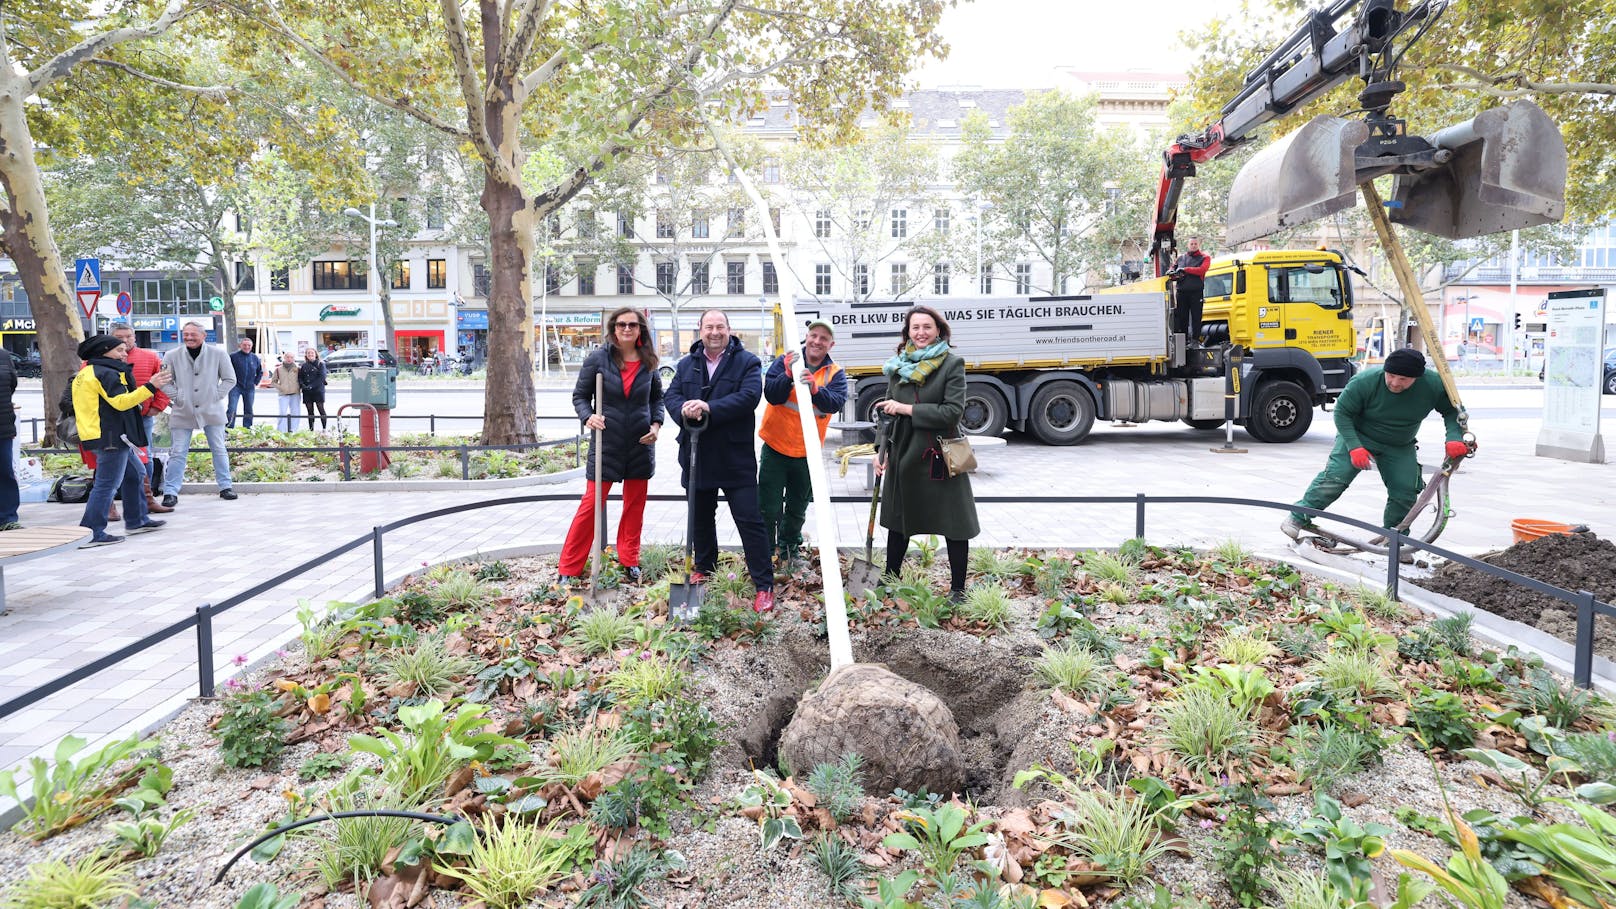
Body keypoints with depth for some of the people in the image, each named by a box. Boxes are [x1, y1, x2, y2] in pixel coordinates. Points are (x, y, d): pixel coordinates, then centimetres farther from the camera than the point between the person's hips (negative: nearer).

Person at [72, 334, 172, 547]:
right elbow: (121, 401, -24)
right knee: (106, 485, -9)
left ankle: (137, 520, 27)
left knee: (132, 474, 20)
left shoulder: (85, 374, 20)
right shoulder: (107, 373, -13)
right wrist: (150, 386, -27)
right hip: (111, 438, -11)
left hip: (96, 436, 11)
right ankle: (91, 534, -9)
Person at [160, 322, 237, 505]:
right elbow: (165, 381, 6)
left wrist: (217, 395, -6)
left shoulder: (218, 354, -3)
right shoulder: (172, 356, -2)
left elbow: (230, 379, 3)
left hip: (212, 410, 0)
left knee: (219, 450, 9)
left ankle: (225, 486, 21)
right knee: (178, 452, -1)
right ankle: (170, 491, 4)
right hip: (183, 412, 0)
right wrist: (176, 397, -5)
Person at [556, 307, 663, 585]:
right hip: (607, 443, -3)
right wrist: (588, 417, -19)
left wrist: (656, 424, -1)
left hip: (640, 446, 3)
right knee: (592, 503, -3)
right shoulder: (597, 358, -6)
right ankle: (568, 570, 4)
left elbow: (657, 397, 15)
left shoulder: (648, 362, 2)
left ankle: (629, 560, 28)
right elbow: (580, 395, 0)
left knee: (635, 505, 12)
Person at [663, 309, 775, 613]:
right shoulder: (686, 364, 11)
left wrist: (709, 408, -26)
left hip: (735, 457, -5)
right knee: (701, 517, 19)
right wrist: (684, 410, -21)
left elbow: (749, 397, -17)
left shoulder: (747, 362, -3)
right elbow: (670, 396, 3)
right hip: (696, 456, 5)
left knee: (749, 520, -6)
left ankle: (764, 586, -1)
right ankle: (704, 568, 39)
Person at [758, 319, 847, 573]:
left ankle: (788, 552, 33)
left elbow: (836, 402, -21)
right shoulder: (784, 362, -5)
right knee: (768, 509, -1)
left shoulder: (835, 374, -2)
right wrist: (787, 375, -33)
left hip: (807, 453, 2)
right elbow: (771, 395, -17)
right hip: (775, 448, -2)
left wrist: (815, 389, -40)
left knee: (797, 510, 15)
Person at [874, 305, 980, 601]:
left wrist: (906, 409, -18)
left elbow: (953, 411, -17)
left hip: (940, 456, -5)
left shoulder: (952, 363, -8)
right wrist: (883, 452, 7)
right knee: (898, 520, 17)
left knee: (955, 524, 3)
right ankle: (890, 578, 32)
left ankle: (958, 588, 17)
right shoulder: (898, 365, 7)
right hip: (903, 454, 5)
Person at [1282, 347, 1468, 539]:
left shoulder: (1434, 386, -21)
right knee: (1334, 478, -19)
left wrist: (1454, 439, -23)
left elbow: (1452, 411, -5)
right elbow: (1342, 412, -18)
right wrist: (1354, 447, -25)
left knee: (1405, 493, -1)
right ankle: (1299, 517, -7)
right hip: (1358, 437, -3)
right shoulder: (1364, 382, -29)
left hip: (1400, 448, 4)